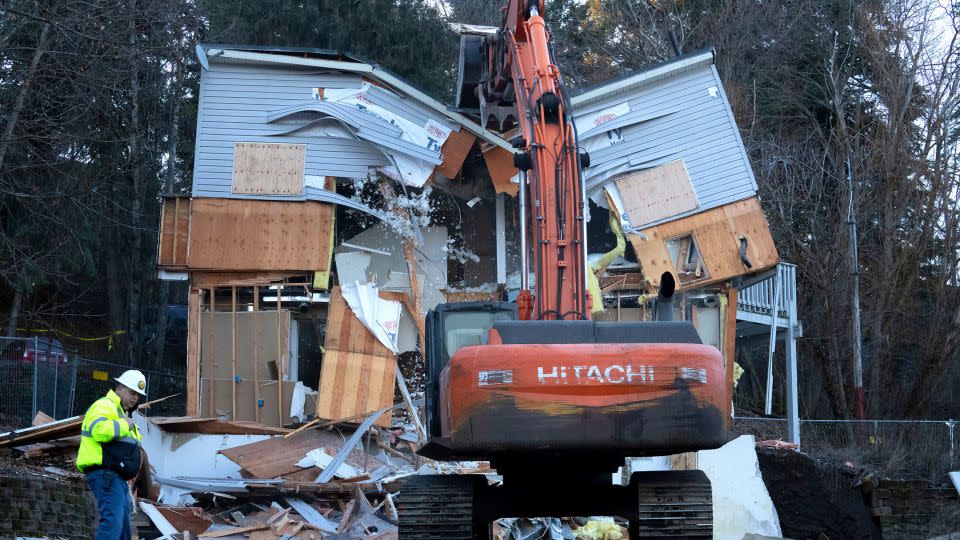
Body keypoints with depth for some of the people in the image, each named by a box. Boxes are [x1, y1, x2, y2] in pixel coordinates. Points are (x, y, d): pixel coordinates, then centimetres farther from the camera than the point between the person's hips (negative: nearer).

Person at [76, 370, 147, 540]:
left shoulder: (121, 413, 28)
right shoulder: (104, 406, -7)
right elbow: (100, 430, -27)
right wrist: (124, 425, -15)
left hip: (117, 478, 11)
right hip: (105, 474, -11)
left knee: (123, 525, 11)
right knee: (113, 521, -23)